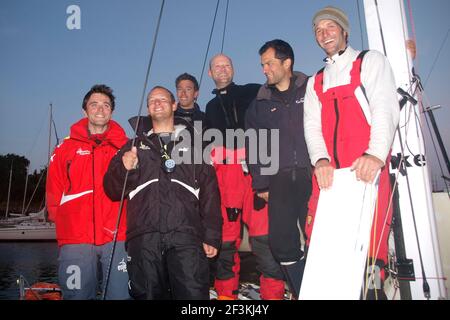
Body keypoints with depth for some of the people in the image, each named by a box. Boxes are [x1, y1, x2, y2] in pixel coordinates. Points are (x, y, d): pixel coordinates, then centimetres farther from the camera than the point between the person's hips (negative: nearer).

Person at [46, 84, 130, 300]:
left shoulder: (124, 146, 9)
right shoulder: (67, 147, 11)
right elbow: (54, 188, 9)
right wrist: (62, 220, 1)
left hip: (117, 238, 0)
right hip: (75, 240, 1)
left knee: (120, 293, 4)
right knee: (77, 295, 5)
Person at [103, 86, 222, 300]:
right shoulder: (135, 146, 22)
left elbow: (209, 192, 9)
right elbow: (113, 191, 15)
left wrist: (211, 236, -1)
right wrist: (125, 168, -7)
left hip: (186, 236, -1)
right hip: (144, 237, 2)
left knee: (193, 294, -11)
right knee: (149, 294, 4)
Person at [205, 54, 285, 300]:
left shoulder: (253, 93, 13)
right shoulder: (211, 107, 26)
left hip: (253, 171, -3)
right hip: (222, 175, 4)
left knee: (263, 233, -11)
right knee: (224, 234, 3)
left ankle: (273, 291, -3)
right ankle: (226, 292, 14)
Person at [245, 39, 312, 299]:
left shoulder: (311, 90, 7)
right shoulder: (261, 103, 16)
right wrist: (261, 184, 7)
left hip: (314, 174, -3)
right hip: (280, 179, 3)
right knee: (282, 241, -2)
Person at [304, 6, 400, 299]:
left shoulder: (371, 61, 12)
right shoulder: (315, 82, 24)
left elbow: (386, 108, -4)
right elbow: (312, 126, 10)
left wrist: (376, 154, -21)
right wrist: (320, 160, -11)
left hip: (368, 168, -4)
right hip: (329, 174, 4)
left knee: (369, 241, -9)